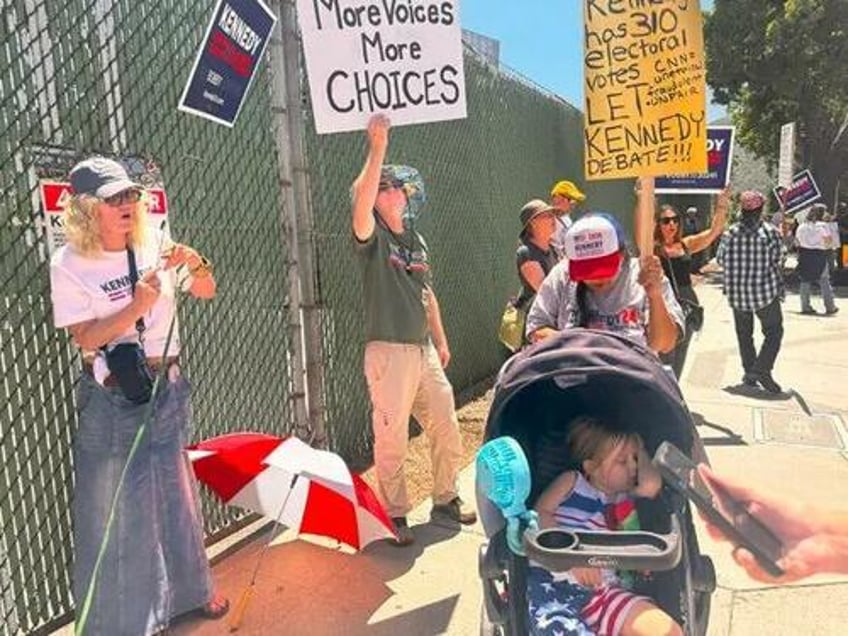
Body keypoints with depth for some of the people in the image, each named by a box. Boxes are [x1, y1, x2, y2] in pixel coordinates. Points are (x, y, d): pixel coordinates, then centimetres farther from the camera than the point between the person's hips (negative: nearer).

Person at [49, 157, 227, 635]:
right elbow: (85, 338, -13)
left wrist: (196, 262, -15)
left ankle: (190, 588, 38)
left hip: (167, 388, 4)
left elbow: (207, 292, 5)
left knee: (176, 491, 17)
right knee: (117, 506, 8)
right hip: (112, 398, -3)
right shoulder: (69, 264, -10)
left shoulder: (154, 247, -1)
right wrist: (137, 305, -25)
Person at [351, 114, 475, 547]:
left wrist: (441, 341, 20)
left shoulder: (417, 241, 14)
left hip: (425, 351, 7)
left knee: (447, 429, 13)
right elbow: (361, 201, -27)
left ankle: (445, 498, 32)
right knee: (391, 439, 0)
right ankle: (395, 514, 17)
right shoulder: (372, 238, -5)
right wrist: (377, 148, -28)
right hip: (389, 352, -6)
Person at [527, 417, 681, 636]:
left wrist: (639, 449, 18)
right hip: (550, 579, -4)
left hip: (600, 589, 5)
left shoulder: (625, 500, 21)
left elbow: (651, 485, -1)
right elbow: (539, 514, 2)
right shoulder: (571, 481, 13)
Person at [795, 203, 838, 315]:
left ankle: (805, 307, 8)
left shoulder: (802, 226, 5)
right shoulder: (822, 226, -9)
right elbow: (828, 242, -13)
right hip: (819, 255, -4)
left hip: (804, 255, 4)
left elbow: (797, 241, 9)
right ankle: (830, 307, 11)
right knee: (824, 282, 5)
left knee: (805, 281, 7)